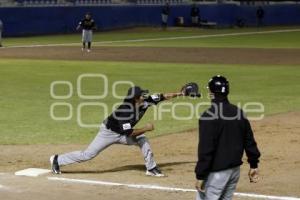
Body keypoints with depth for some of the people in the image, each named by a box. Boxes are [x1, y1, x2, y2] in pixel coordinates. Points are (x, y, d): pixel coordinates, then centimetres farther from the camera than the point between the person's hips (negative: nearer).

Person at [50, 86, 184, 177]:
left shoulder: (144, 102, -16)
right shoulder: (124, 111, -36)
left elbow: (162, 97, -14)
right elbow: (129, 133, -37)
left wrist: (179, 94, -22)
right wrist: (146, 128, -29)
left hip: (122, 132, 7)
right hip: (108, 132, -7)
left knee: (143, 139, -11)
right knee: (88, 155, -4)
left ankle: (151, 168, 0)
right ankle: (57, 160, 10)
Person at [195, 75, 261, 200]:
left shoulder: (209, 116, -17)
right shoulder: (239, 112, 5)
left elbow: (205, 148, -19)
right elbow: (249, 141, 9)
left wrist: (200, 175, -15)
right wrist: (254, 165, 18)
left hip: (216, 172, -8)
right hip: (235, 169, 8)